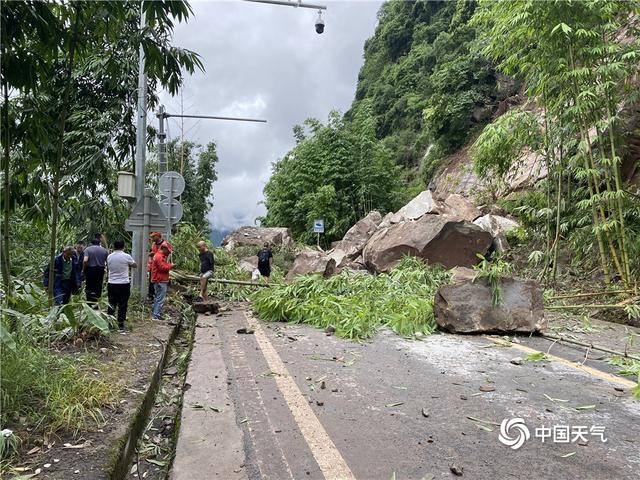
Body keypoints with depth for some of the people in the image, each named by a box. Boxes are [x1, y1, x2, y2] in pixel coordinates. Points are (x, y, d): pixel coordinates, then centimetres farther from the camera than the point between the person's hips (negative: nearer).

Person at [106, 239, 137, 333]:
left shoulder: (109, 257, 1)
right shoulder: (127, 256, -10)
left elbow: (108, 269, 14)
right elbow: (134, 265, 6)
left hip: (111, 284, 4)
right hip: (124, 284, -4)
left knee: (111, 304, 13)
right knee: (122, 305, 2)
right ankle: (120, 325, 5)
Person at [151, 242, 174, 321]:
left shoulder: (161, 256, 19)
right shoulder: (159, 257, -16)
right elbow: (163, 268, -21)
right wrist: (171, 265, -9)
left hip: (159, 281, 11)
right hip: (160, 281, -11)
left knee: (157, 298, 18)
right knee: (160, 299, -9)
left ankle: (154, 313, 26)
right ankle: (156, 315, -8)